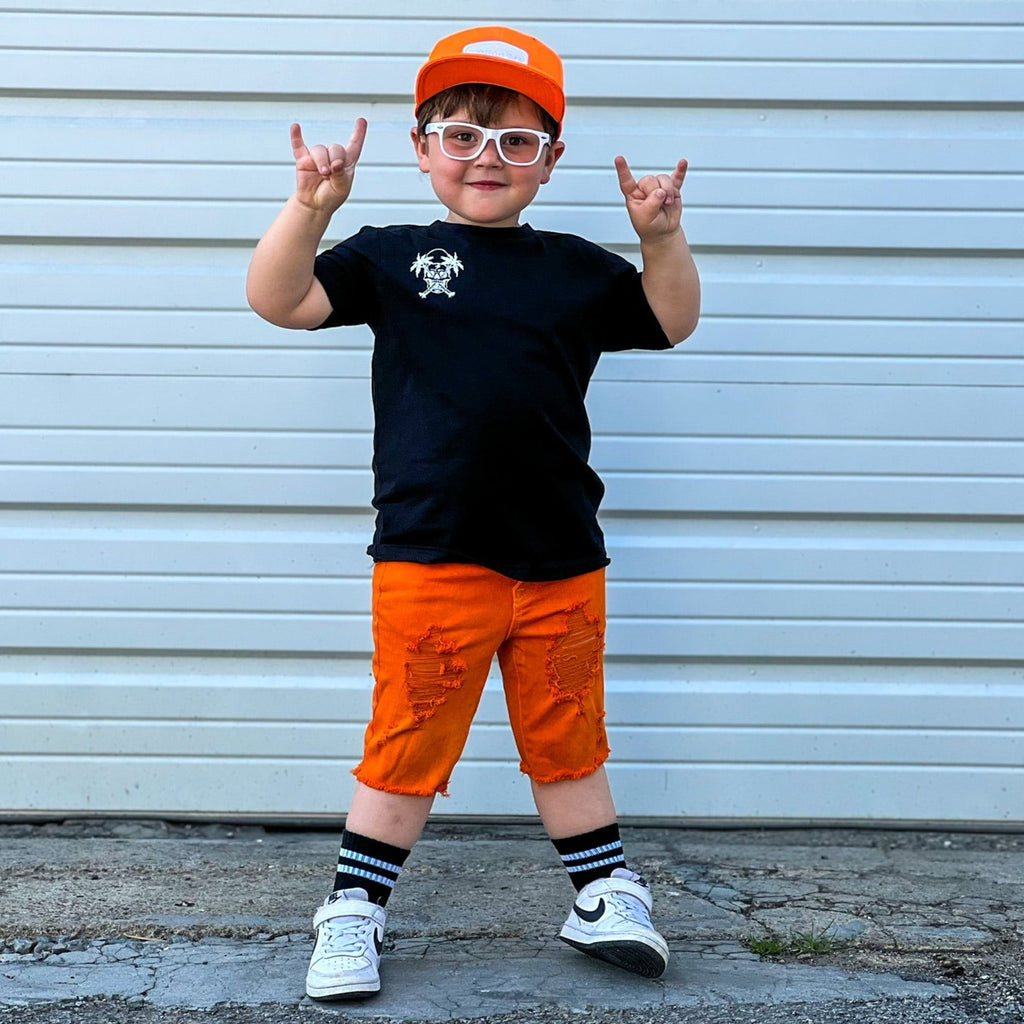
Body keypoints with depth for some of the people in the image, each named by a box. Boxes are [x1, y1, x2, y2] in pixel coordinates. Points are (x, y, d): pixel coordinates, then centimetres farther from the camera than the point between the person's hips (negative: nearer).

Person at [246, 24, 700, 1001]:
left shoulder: (576, 269, 9)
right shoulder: (391, 258, 3)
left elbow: (671, 323, 11)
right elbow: (281, 300, -5)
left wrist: (661, 238, -7)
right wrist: (311, 208, -21)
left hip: (561, 562, 2)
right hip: (429, 559, -2)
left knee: (567, 739, 16)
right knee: (408, 742, 6)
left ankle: (605, 894, 32)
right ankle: (354, 908, 22)